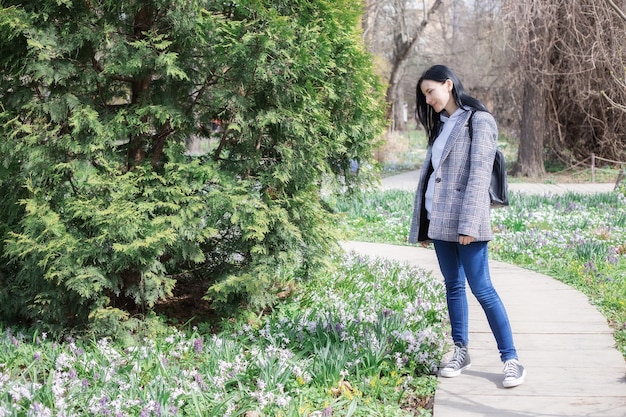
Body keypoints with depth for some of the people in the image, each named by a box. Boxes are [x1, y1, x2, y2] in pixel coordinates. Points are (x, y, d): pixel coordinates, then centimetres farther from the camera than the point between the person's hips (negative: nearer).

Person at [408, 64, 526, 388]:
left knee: (481, 288, -8)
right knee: (453, 286, 10)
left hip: (466, 222, -7)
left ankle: (511, 359, -3)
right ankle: (461, 352, 18)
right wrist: (421, 225, 15)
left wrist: (469, 224, -20)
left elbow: (479, 174, -14)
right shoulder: (441, 126, 17)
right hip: (440, 221, 7)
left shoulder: (478, 121, -6)